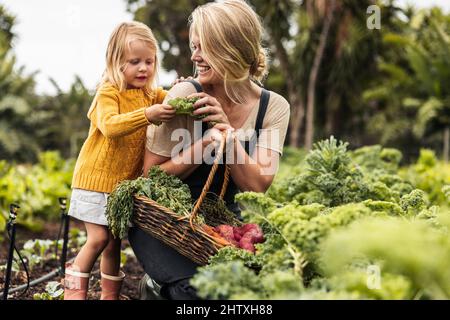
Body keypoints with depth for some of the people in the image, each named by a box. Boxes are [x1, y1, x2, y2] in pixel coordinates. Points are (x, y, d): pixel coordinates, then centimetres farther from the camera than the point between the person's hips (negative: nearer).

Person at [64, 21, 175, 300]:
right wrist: (147, 115, -44)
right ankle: (74, 290, 9)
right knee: (99, 238, -8)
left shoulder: (152, 95, 6)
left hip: (127, 181, 6)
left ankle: (110, 294, 27)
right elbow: (110, 126, -30)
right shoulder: (108, 92, -14)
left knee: (115, 240, 13)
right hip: (97, 178, -5)